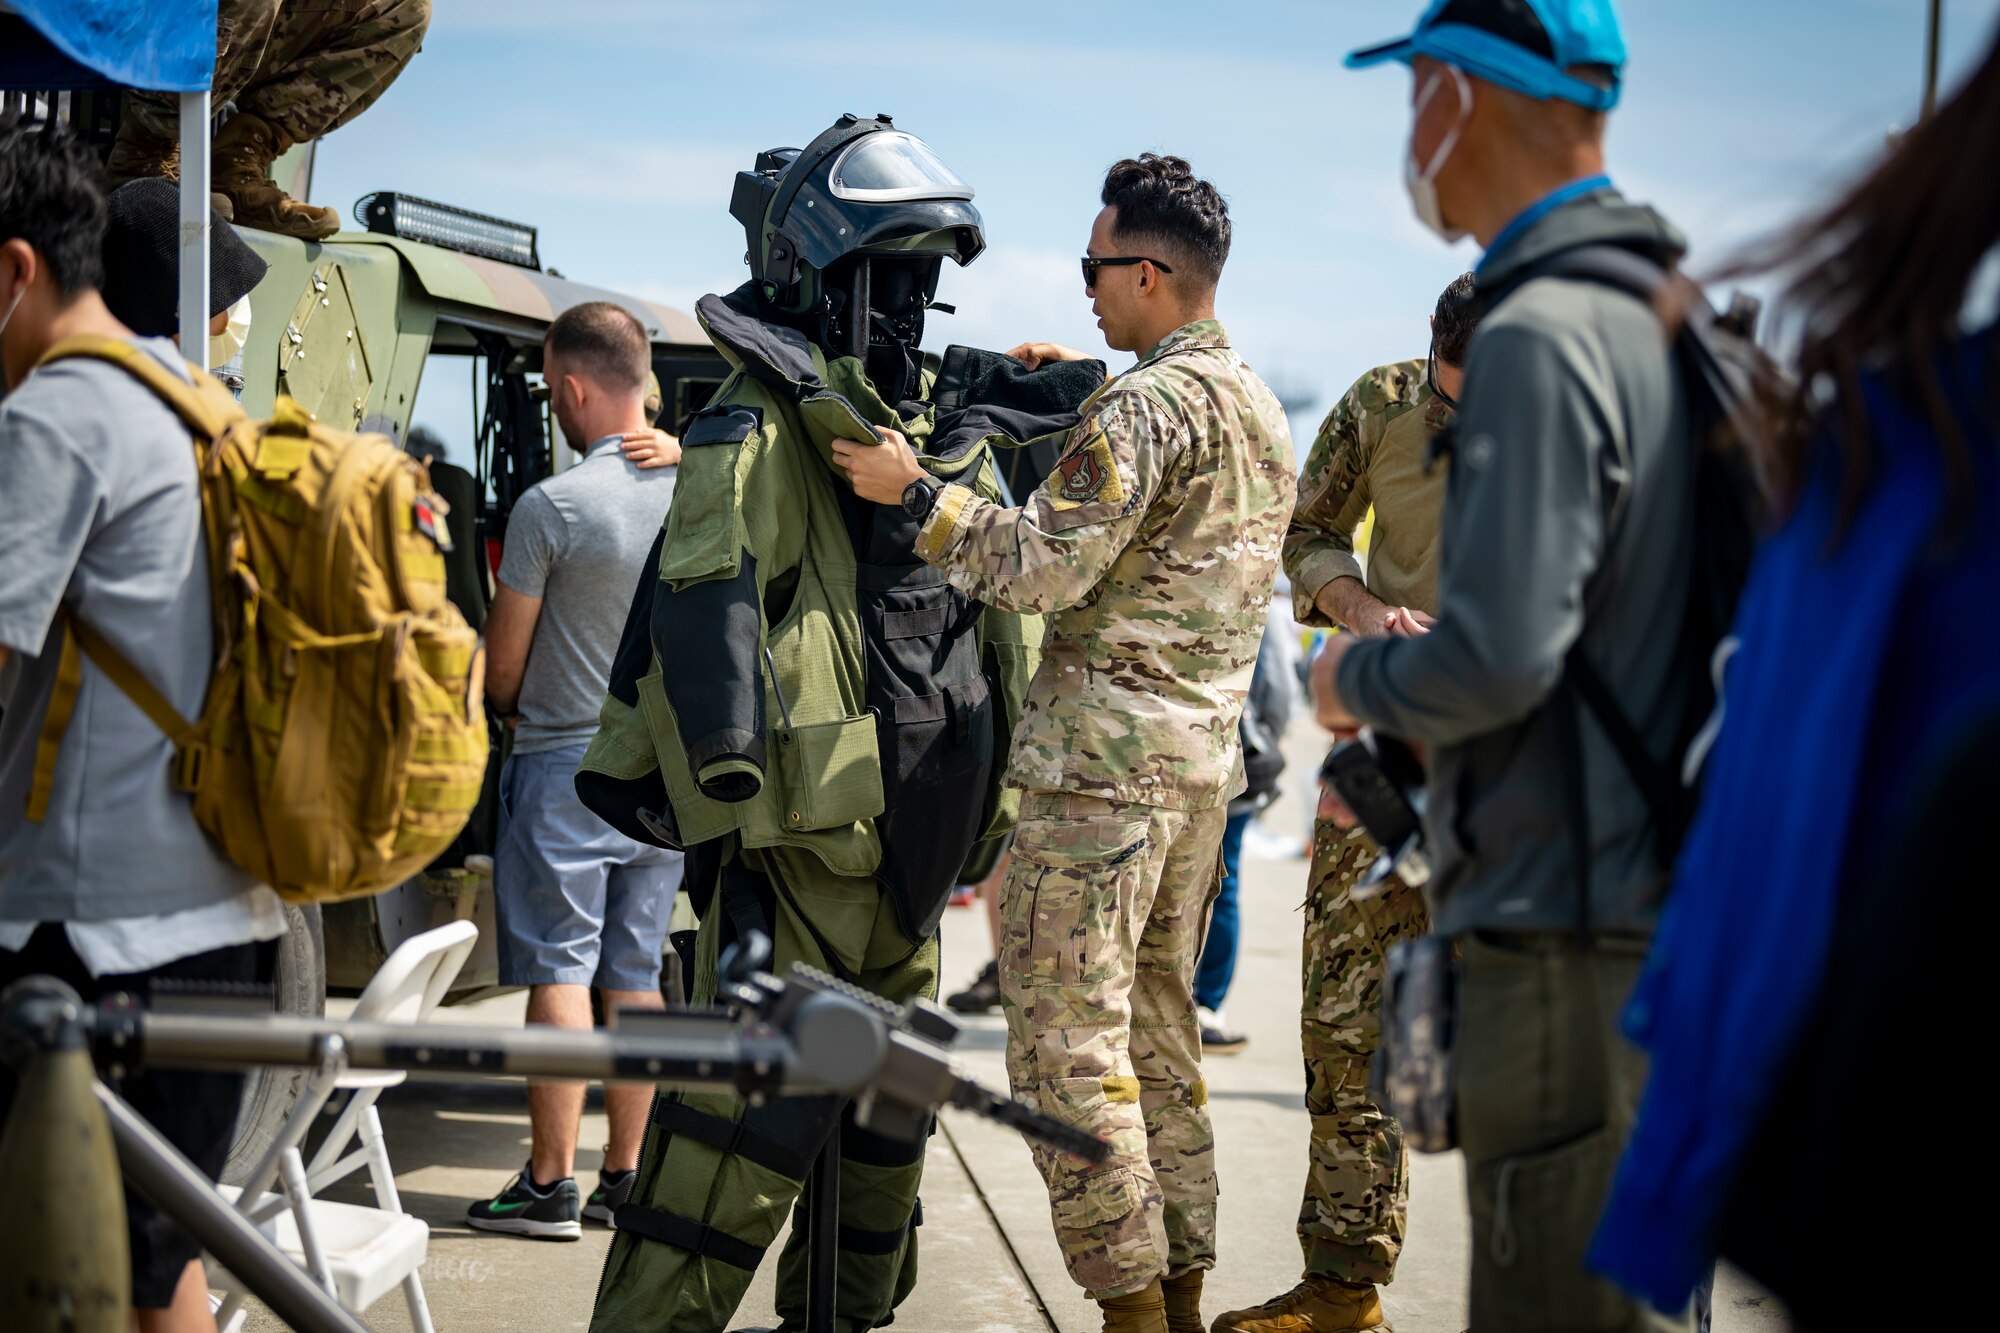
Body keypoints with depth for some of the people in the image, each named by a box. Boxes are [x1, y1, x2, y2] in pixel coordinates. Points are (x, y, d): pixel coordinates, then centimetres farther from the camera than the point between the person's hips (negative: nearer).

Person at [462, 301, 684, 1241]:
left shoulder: (550, 506, -14)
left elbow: (502, 665, -4)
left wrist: (509, 709, 17)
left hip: (565, 764, -5)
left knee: (559, 973, -1)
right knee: (635, 976, 10)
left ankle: (550, 1186, 2)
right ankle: (624, 1179, 15)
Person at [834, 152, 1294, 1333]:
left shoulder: (1149, 404, -14)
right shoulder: (1260, 405, 15)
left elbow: (1045, 568, -20)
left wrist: (915, 489, -13)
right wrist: (1089, 384, 23)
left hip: (1106, 751, -10)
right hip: (1208, 749, 10)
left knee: (1067, 1037, -5)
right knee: (1160, 1025, 15)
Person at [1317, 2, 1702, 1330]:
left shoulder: (1539, 338, -18)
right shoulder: (1670, 317, 11)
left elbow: (1497, 659, -25)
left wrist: (1356, 678, -5)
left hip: (1565, 925, -10)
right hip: (1668, 903, 10)